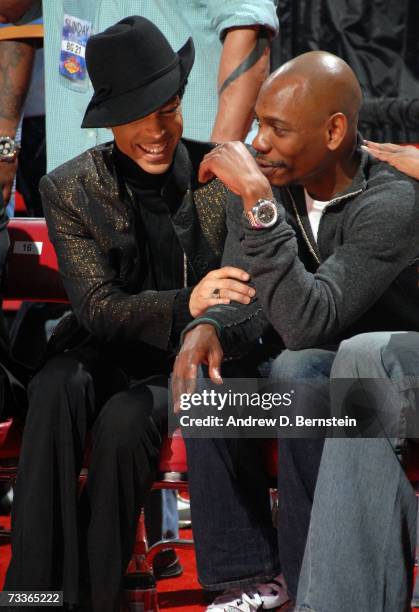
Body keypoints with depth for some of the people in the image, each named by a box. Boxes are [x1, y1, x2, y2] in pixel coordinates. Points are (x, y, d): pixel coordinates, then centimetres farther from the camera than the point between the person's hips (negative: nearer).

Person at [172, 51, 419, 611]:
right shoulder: (269, 185, -5)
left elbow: (306, 322, -36)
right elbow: (245, 302, -4)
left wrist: (259, 202, -40)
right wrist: (208, 328, -28)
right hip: (311, 375, 6)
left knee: (299, 371, -34)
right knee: (198, 376, -19)